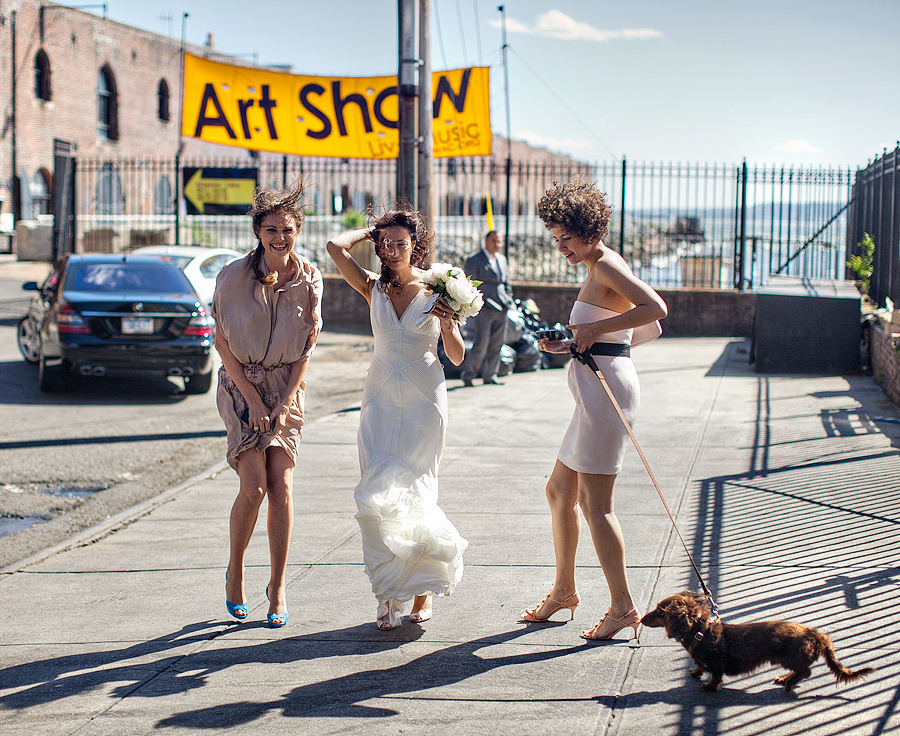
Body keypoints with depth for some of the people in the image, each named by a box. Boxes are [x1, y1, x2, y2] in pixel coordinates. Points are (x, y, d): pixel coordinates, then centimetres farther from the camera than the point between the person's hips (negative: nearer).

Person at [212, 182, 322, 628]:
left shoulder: (308, 278, -3)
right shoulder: (235, 275, -10)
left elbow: (306, 348, 2)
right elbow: (223, 342, -6)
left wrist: (284, 403, -6)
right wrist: (253, 400, -10)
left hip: (286, 388, 2)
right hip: (241, 385, -2)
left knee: (281, 486, -6)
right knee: (254, 486, -12)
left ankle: (277, 588, 6)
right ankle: (234, 572, 11)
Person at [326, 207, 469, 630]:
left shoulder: (436, 289, 0)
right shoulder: (374, 288, 4)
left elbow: (457, 358, 2)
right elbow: (336, 247, -10)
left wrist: (448, 323, -16)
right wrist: (372, 230, 5)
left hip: (425, 401, -2)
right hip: (382, 400, 2)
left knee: (415, 494, -2)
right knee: (378, 496, -6)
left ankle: (423, 588, 16)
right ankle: (389, 595, 1)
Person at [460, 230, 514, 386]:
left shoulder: (502, 259, 18)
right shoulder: (473, 260, -2)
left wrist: (508, 298, 12)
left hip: (501, 309, 6)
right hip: (484, 308, -6)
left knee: (497, 344, 6)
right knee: (481, 343, -11)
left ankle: (490, 375, 15)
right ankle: (467, 375, 1)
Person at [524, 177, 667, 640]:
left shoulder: (605, 266, -12)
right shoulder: (598, 268, 18)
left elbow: (655, 308, -25)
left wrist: (595, 328, -21)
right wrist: (568, 345, 14)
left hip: (606, 387, -11)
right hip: (595, 388, 11)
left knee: (594, 502, -6)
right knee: (559, 491, 17)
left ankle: (623, 606, 0)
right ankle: (563, 591, 28)